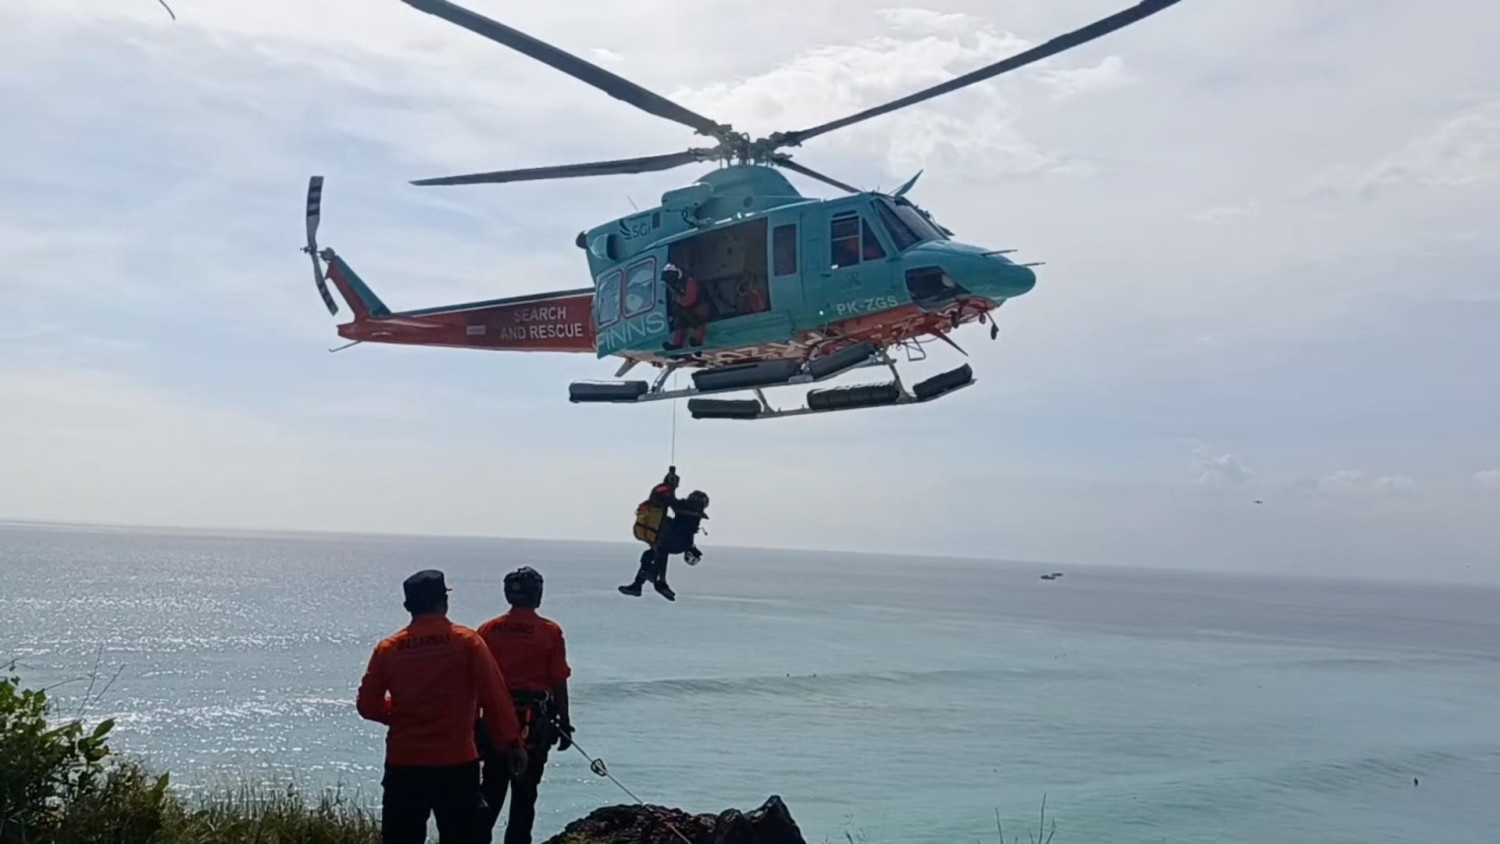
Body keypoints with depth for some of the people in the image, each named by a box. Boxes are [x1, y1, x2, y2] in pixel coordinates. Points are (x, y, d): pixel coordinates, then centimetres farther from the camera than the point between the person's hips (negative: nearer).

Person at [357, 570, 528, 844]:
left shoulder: (387, 649, 0)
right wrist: (512, 743, -5)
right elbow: (495, 697, -9)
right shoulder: (466, 641, -6)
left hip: (403, 765, 2)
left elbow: (367, 706, 5)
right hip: (457, 763, -2)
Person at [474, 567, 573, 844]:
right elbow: (559, 683, -7)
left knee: (491, 788, 15)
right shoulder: (550, 632, -7)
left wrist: (475, 722, 14)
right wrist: (564, 724, 2)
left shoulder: (488, 630, 1)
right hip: (534, 720, -3)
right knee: (524, 793, 6)